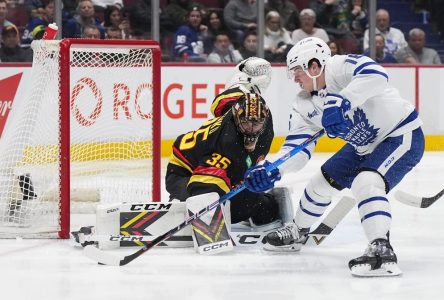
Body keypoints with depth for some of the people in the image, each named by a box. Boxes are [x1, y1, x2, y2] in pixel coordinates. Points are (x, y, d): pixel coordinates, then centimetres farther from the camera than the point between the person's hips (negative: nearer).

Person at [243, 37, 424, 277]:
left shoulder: (341, 67, -25)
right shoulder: (304, 106, -1)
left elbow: (375, 75, -44)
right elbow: (297, 148, -6)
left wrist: (342, 102, -53)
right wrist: (272, 170, -23)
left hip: (402, 136, -9)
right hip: (364, 147, 9)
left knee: (365, 183, -32)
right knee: (321, 183, 17)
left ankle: (381, 250, -38)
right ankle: (297, 232, 42)